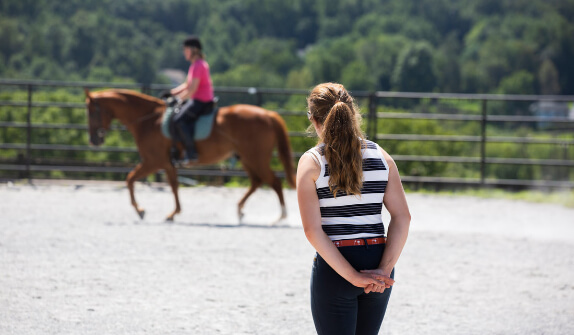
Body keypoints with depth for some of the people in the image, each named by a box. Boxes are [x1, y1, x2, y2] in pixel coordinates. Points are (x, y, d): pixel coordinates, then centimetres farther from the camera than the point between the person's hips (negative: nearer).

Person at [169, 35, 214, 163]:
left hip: (201, 102, -11)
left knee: (179, 120, -21)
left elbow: (192, 89, -20)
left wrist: (178, 98, -11)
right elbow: (188, 84, 22)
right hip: (199, 101, 11)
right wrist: (172, 92, 14)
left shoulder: (198, 65, -16)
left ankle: (191, 153, -23)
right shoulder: (199, 64, 16)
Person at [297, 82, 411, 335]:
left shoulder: (311, 162, -6)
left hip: (333, 267, -4)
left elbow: (313, 231, -14)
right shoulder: (381, 156, 4)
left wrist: (352, 276, -14)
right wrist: (384, 270, -8)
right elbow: (402, 218, -4)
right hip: (377, 262, 4)